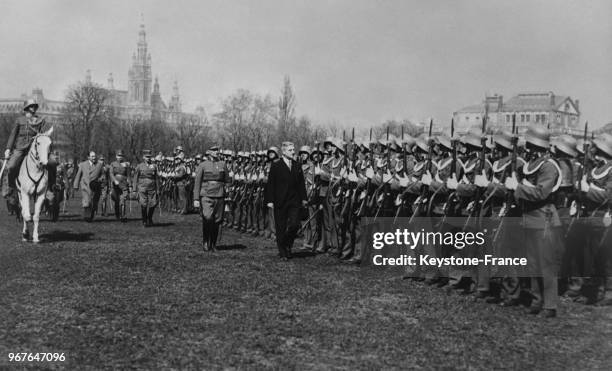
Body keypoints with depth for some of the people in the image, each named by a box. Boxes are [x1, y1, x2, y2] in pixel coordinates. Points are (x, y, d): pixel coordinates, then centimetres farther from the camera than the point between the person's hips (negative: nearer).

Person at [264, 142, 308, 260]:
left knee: (295, 224, -10)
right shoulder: (275, 166, -2)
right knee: (281, 228, 2)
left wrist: (303, 198, 10)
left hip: (294, 201, 3)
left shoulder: (297, 166, 11)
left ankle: (287, 245, 15)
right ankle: (282, 252, 14)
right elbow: (270, 184, -4)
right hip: (280, 201, -3)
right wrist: (270, 200, -9)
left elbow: (301, 183, 15)